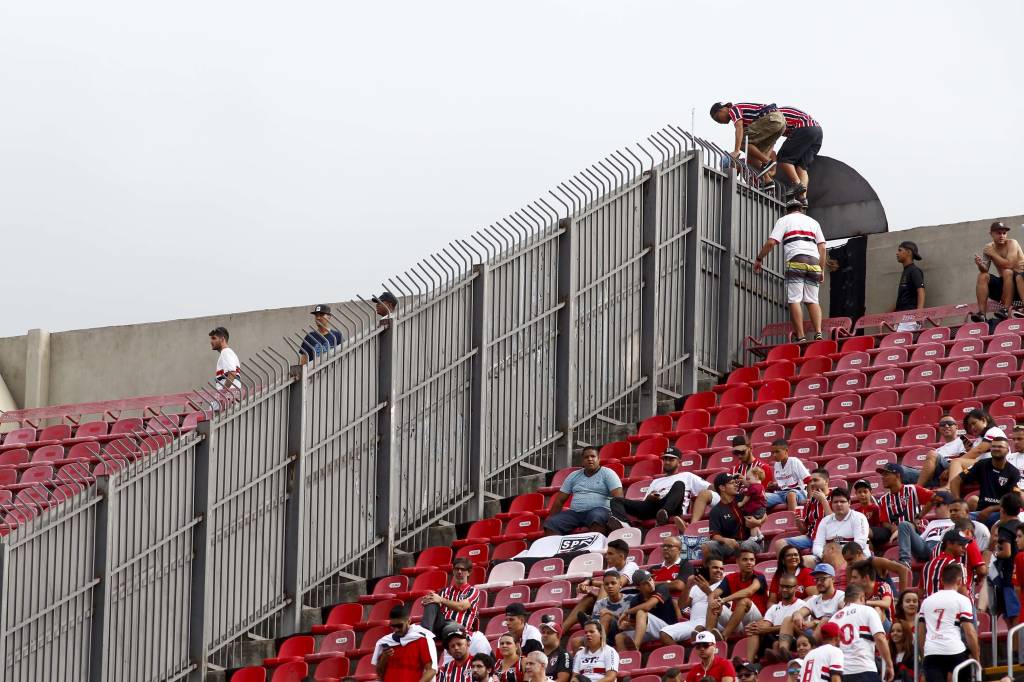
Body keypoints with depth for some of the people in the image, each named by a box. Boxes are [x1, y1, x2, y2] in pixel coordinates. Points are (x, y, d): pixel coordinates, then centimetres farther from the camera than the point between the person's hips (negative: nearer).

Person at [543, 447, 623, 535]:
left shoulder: (607, 473, 5)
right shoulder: (573, 476, 18)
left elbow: (618, 498, -7)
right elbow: (560, 500, 20)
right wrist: (552, 519, 12)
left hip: (599, 510, -4)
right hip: (574, 512, 4)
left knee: (596, 518, -42)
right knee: (550, 524, -20)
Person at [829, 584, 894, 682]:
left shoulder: (835, 617, 16)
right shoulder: (867, 611, 3)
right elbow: (880, 638, -8)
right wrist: (889, 665, -3)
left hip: (841, 672, 5)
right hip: (864, 671, -5)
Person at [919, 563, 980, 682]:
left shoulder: (927, 601, 19)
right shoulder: (962, 600, 4)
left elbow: (921, 633, 22)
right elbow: (969, 632, -1)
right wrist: (977, 657, 8)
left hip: (931, 653, 3)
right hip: (955, 651, -3)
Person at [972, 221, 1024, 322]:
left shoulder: (1012, 243, -13)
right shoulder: (989, 248, 1)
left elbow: (1009, 265, -26)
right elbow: (984, 270, -5)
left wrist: (992, 254, -17)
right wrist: (980, 265, -27)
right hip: (1003, 283, 5)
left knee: (1007, 272, -33)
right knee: (982, 276, -16)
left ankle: (1005, 309, -36)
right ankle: (982, 313, -25)